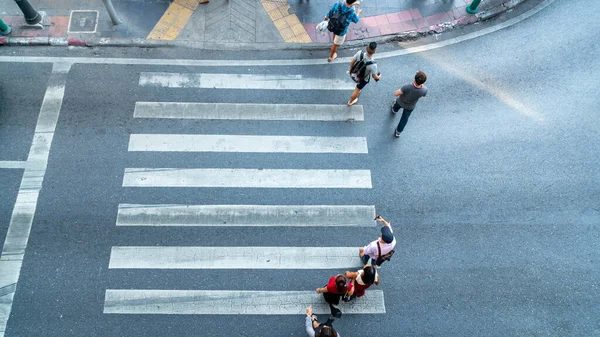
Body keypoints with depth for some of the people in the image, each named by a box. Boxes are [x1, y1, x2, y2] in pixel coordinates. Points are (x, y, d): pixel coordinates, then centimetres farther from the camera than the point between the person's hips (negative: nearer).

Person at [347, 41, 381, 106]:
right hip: (363, 79, -3)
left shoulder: (360, 53, -33)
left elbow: (352, 62, -15)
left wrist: (350, 70, 7)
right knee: (357, 89, 26)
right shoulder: (373, 65, -40)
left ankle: (357, 91, 67)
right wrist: (378, 77, 4)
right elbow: (374, 76, -21)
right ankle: (350, 101, 53)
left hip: (354, 74, 3)